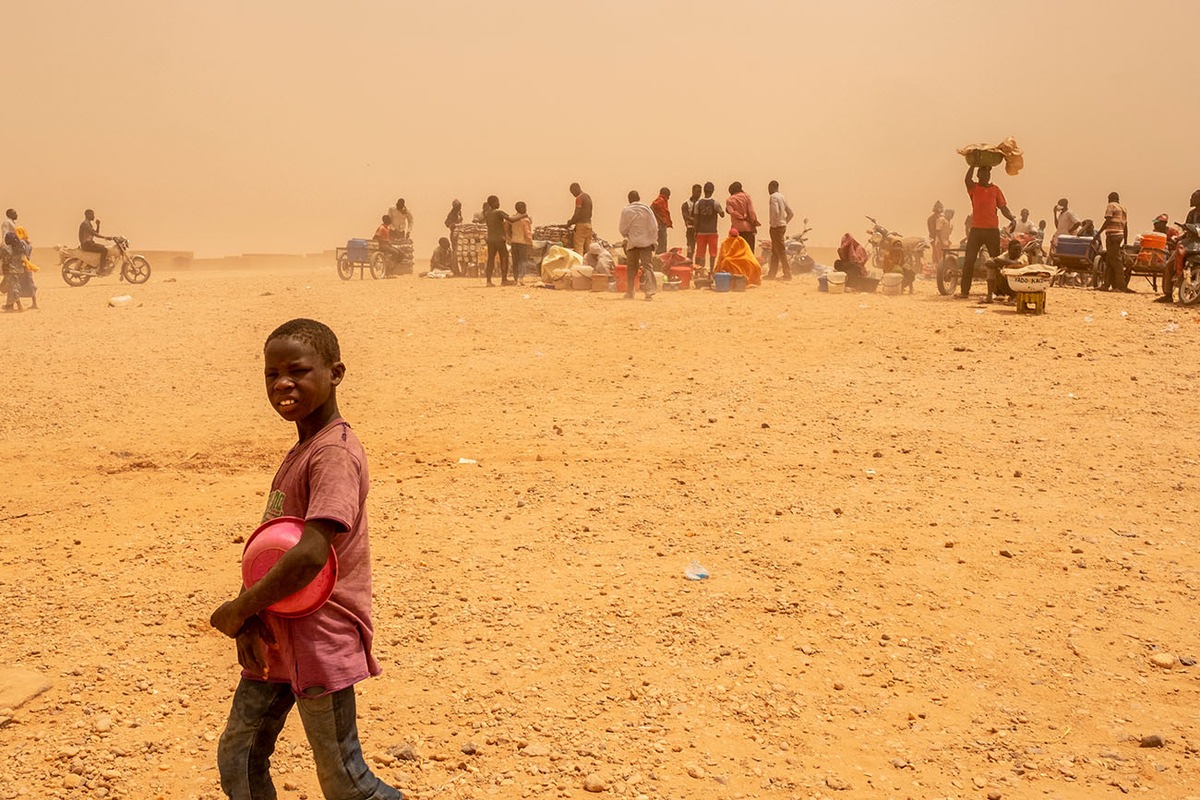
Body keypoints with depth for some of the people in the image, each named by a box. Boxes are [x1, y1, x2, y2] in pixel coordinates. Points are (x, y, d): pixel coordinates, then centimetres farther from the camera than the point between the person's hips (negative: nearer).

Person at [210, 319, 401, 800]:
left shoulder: (334, 455, -20)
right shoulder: (299, 452, 12)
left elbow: (311, 555, -32)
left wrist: (238, 609, -20)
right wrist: (250, 615, -6)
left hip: (320, 644, -9)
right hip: (275, 640, 9)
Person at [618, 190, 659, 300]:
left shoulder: (626, 210, -3)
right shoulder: (646, 209, -3)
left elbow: (622, 228, 4)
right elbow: (654, 226, -2)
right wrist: (653, 240, 9)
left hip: (632, 242, 1)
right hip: (646, 242, -1)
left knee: (631, 267, 13)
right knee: (647, 266, -2)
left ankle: (629, 292, 14)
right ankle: (649, 291, -15)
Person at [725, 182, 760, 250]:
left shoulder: (729, 200, 3)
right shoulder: (746, 196, 1)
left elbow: (731, 212, -12)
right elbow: (751, 211, -6)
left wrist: (742, 216, -4)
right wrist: (755, 222, -1)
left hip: (736, 227, 1)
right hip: (748, 227, -1)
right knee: (749, 249, 1)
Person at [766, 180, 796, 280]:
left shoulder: (773, 197, -12)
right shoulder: (782, 196, 15)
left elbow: (775, 212, -26)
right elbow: (791, 213, 16)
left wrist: (774, 224, -16)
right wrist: (784, 222, 17)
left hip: (776, 227, -9)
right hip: (783, 226, 9)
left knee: (781, 251, -7)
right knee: (774, 252, 13)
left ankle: (787, 274, -8)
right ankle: (771, 274, 18)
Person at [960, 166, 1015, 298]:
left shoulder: (995, 189, 11)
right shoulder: (973, 188, 5)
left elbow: (1003, 207, 9)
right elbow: (967, 179, -17)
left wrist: (1012, 218, -8)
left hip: (992, 230, 2)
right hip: (976, 229, -2)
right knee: (969, 261, -5)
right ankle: (965, 291, 0)